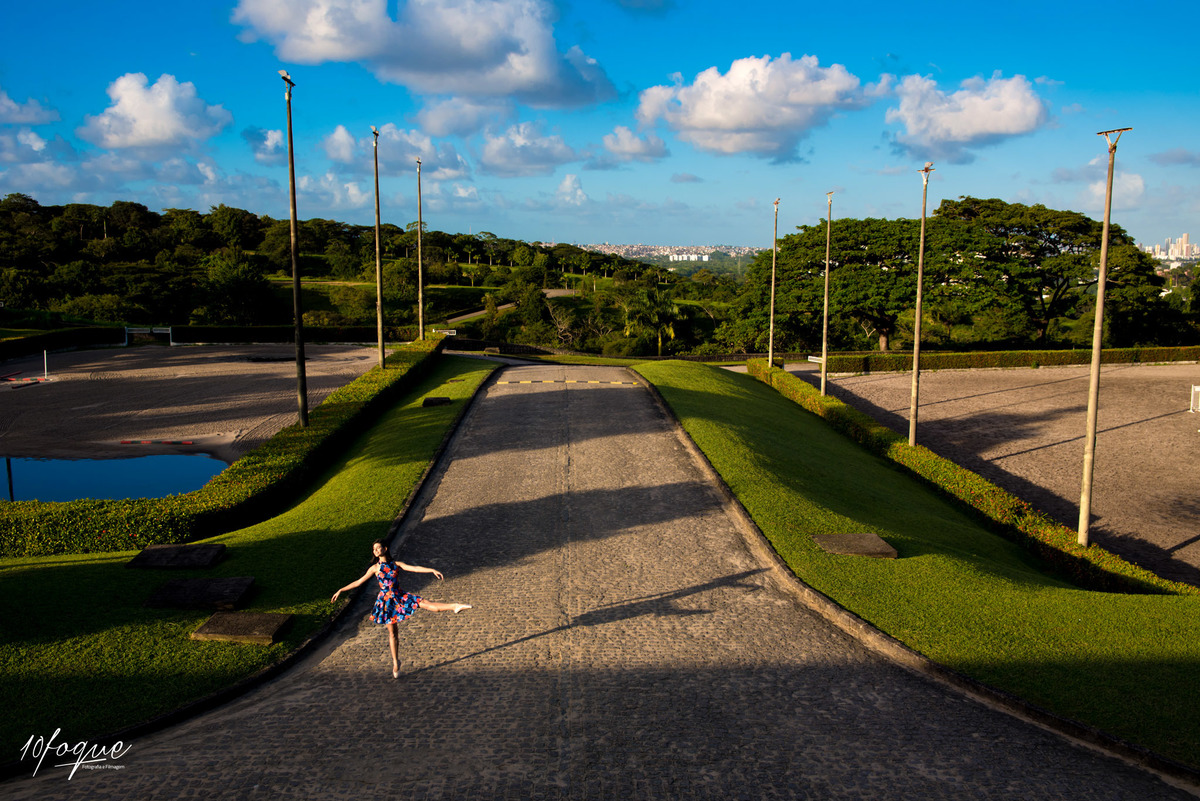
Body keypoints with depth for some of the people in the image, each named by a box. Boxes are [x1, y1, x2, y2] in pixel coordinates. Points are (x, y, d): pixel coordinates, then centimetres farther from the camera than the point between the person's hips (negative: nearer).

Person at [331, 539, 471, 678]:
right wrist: (341, 590, 8)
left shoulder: (395, 564, 5)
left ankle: (454, 607, -19)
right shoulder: (374, 568, 4)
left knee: (425, 603, -16)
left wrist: (432, 570, -12)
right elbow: (359, 582, 9)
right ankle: (395, 663, 13)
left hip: (399, 596, 1)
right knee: (392, 632, 4)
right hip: (386, 601, 0)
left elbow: (414, 568, -2)